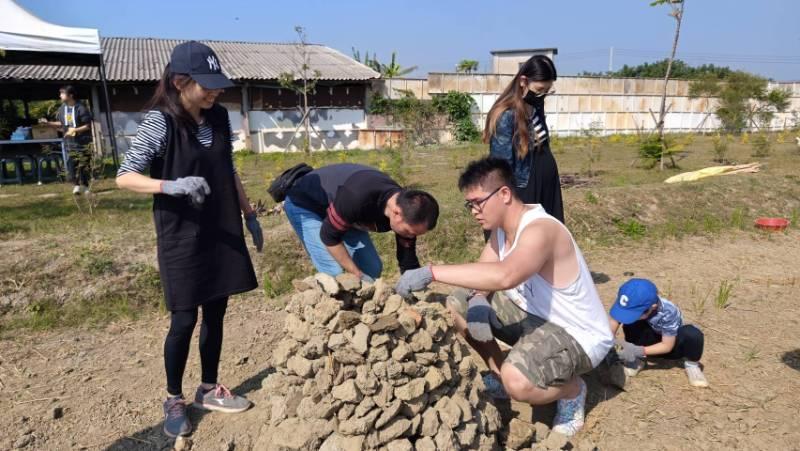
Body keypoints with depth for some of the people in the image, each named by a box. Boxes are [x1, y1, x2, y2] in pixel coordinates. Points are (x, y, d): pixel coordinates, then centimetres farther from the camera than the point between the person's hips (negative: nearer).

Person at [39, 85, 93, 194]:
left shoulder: (81, 108, -12)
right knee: (72, 164, 2)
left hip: (83, 142, -5)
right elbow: (61, 124, 18)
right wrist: (48, 123, 6)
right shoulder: (62, 108, 6)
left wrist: (75, 130, -23)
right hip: (70, 142, 5)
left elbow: (88, 126, -12)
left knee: (84, 165, -1)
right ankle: (77, 185, 14)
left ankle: (85, 185, 11)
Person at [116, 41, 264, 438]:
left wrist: (249, 215, 13)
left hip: (222, 232, 6)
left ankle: (209, 389, 31)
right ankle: (174, 400, 23)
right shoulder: (160, 122, -13)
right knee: (184, 319, 2)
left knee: (216, 312, 13)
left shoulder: (219, 117, 4)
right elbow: (124, 176, -15)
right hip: (182, 236, -6)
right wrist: (172, 185, -31)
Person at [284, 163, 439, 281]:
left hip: (346, 214, 7)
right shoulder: (358, 198, -43)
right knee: (334, 272, -20)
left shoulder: (407, 210, -21)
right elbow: (329, 236, -29)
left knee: (372, 269, -2)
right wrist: (358, 275, -24)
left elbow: (408, 263, -10)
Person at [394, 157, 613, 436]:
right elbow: (484, 273, 2)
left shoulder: (539, 230, -31)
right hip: (534, 314, 9)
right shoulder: (502, 227, -1)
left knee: (517, 382, -35)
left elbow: (504, 276, -50)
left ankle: (572, 391, 0)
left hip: (578, 336, -8)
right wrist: (477, 301, -22)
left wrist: (431, 272, -48)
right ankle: (499, 374, 21)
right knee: (456, 306, 3)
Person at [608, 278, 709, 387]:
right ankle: (636, 361, -7)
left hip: (670, 346, -2)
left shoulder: (668, 313, -36)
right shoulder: (630, 306, -28)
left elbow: (667, 346, -28)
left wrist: (638, 351, -38)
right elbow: (610, 331, -23)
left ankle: (691, 364, -5)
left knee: (692, 334, -36)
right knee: (630, 325, -32)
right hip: (650, 340, 2)